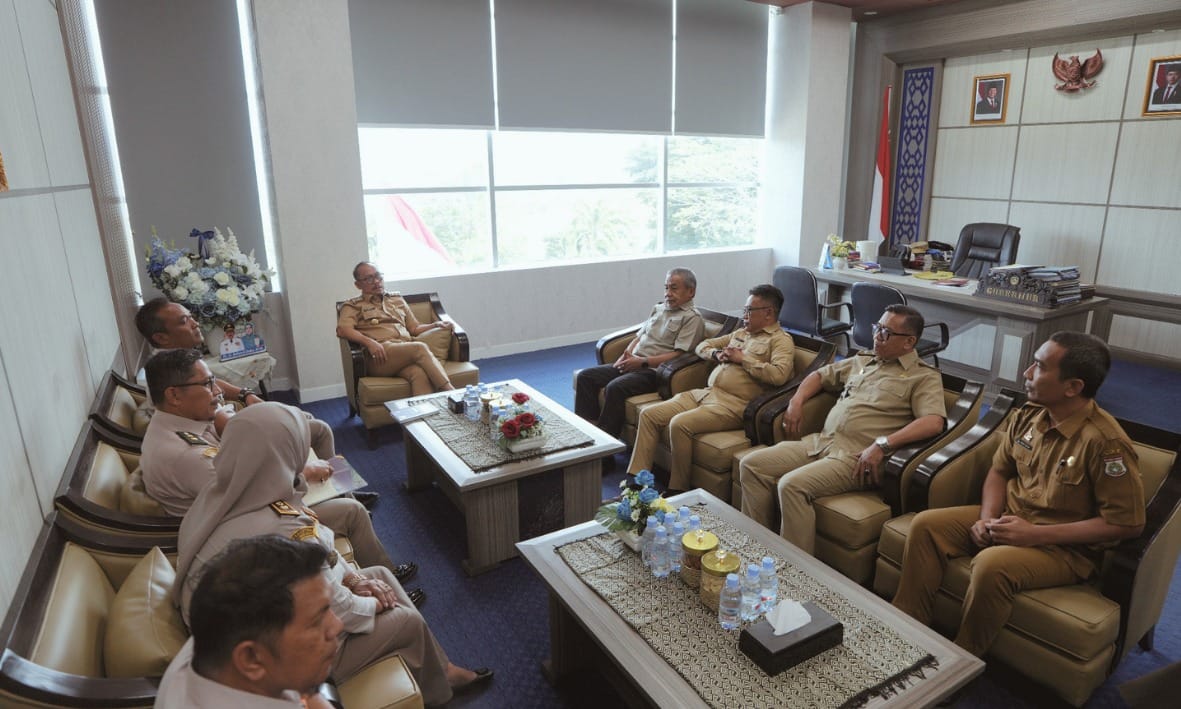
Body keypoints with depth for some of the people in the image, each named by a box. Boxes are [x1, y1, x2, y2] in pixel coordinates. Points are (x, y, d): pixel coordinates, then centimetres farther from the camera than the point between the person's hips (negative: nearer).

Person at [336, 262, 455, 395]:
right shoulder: (353, 306, 17)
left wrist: (436, 324, 9)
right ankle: (449, 391, -39)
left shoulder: (397, 299, 30)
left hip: (407, 352, 4)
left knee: (419, 374, -34)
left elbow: (414, 328, 28)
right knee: (420, 348, -32)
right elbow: (342, 329, -2)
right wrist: (369, 342, -18)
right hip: (379, 357, -3)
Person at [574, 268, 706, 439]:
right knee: (585, 376, -7)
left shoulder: (692, 318, -4)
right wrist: (626, 355, 3)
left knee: (614, 387, -32)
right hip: (632, 364, 8)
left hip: (654, 371, -8)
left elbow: (680, 354, -14)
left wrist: (642, 362, -18)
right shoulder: (658, 308, 21)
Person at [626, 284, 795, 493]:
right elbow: (702, 346, 29)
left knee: (680, 424, -30)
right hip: (706, 392, 9)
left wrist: (743, 359, -11)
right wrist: (717, 354, 6)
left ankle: (678, 490, -12)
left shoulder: (781, 340, 0)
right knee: (649, 414, -5)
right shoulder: (740, 333, 23)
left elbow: (779, 374, -20)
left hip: (733, 405, -8)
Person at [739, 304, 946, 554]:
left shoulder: (924, 376, 1)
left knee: (792, 485, -30)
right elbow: (820, 375, 33)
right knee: (751, 465, -8)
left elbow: (934, 421, -15)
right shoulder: (862, 360, 22)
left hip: (857, 457, -7)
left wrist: (882, 444, -25)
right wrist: (796, 401, 14)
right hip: (819, 441, 7)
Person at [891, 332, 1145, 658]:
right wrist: (987, 517, -10)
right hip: (1010, 518, 7)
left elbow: (1128, 523, -19)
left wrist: (1035, 535, -23)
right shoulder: (1028, 416, -2)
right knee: (926, 525, -8)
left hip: (1065, 545, -7)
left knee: (992, 564, -34)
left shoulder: (1105, 442, -23)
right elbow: (999, 471, 10)